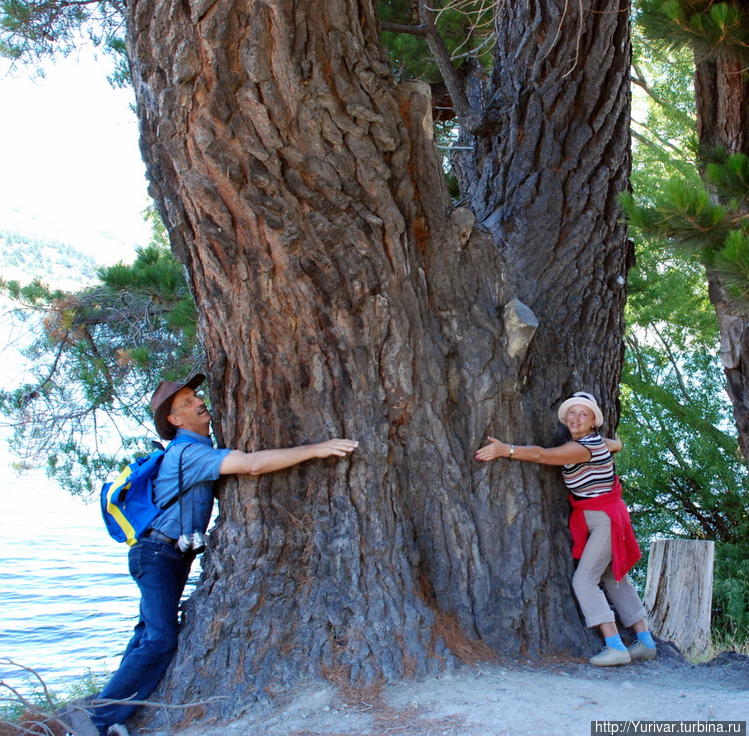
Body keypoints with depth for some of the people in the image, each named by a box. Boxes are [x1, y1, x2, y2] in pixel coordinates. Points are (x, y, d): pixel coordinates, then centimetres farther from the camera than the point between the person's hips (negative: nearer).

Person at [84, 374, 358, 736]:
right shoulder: (188, 452, -21)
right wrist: (316, 449, -35)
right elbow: (253, 464, -34)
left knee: (151, 634, 17)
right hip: (158, 555, -10)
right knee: (160, 640, -15)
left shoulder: (199, 448, 12)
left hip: (171, 555, 10)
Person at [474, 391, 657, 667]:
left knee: (584, 579, -15)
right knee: (615, 580, 15)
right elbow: (616, 444, 32)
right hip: (605, 517, 10)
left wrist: (505, 449, -33)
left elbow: (541, 455, -29)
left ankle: (615, 647, -16)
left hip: (604, 519, -10)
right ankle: (645, 641, 21)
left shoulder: (583, 448, -20)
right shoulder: (596, 441, 9)